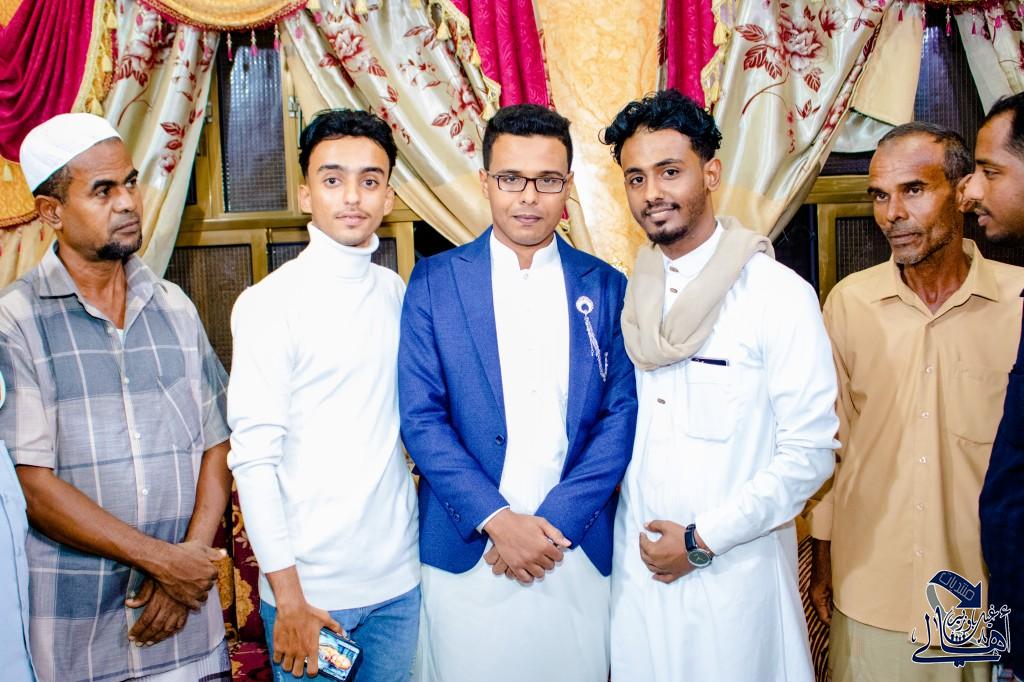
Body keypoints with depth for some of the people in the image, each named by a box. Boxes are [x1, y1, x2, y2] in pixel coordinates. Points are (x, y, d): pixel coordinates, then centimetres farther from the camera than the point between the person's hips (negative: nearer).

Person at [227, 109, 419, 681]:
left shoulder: (396, 291, 5)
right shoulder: (270, 302, -11)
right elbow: (253, 457, -12)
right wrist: (287, 597, -13)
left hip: (400, 575, 5)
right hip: (310, 585, -5)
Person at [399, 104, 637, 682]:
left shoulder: (607, 287, 3)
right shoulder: (435, 281, -1)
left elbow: (621, 416, -1)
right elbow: (421, 417, -5)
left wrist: (556, 521, -10)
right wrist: (496, 519, -12)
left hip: (578, 549, 1)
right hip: (466, 552, -1)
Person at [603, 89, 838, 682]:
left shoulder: (779, 294, -12)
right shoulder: (626, 297, 3)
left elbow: (810, 453, -12)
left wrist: (703, 539, -14)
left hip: (735, 570, -4)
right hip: (638, 566, 4)